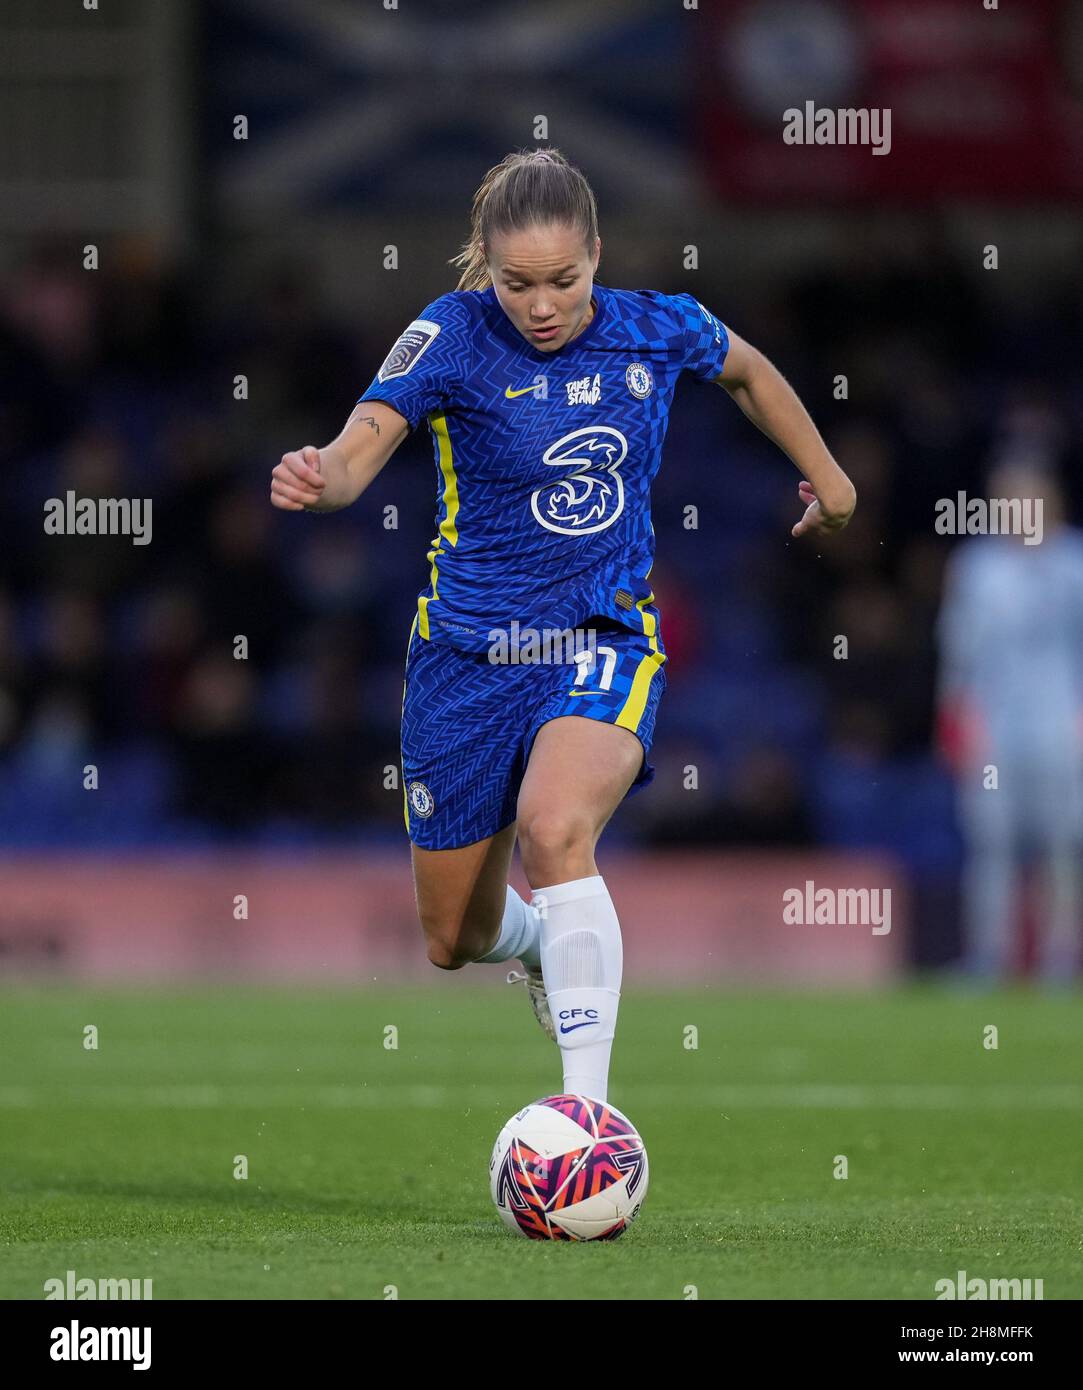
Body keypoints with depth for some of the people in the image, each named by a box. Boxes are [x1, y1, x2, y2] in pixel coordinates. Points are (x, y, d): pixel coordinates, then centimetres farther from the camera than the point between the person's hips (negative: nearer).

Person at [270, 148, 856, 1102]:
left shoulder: (658, 330, -5)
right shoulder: (452, 337, -13)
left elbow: (748, 371, 19)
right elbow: (356, 453, -26)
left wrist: (824, 472, 27)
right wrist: (318, 479, -49)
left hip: (603, 646, -1)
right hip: (468, 657, 1)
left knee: (554, 828, -33)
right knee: (455, 940, 11)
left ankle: (588, 1105, -36)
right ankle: (542, 947, 50)